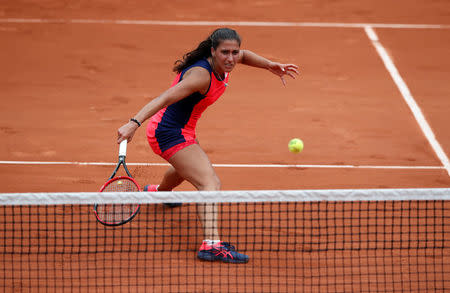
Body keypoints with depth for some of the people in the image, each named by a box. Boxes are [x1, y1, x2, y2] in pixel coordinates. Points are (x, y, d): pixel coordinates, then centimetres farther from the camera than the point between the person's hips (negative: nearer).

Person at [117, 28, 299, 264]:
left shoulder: (223, 65, -5)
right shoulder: (201, 75, -32)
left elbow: (244, 56, 20)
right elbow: (164, 98, -41)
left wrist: (270, 65, 5)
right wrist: (134, 123, -51)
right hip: (171, 134, -11)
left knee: (186, 168, 42)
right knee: (210, 182, -26)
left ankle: (159, 192, 75)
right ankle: (211, 244, -42)